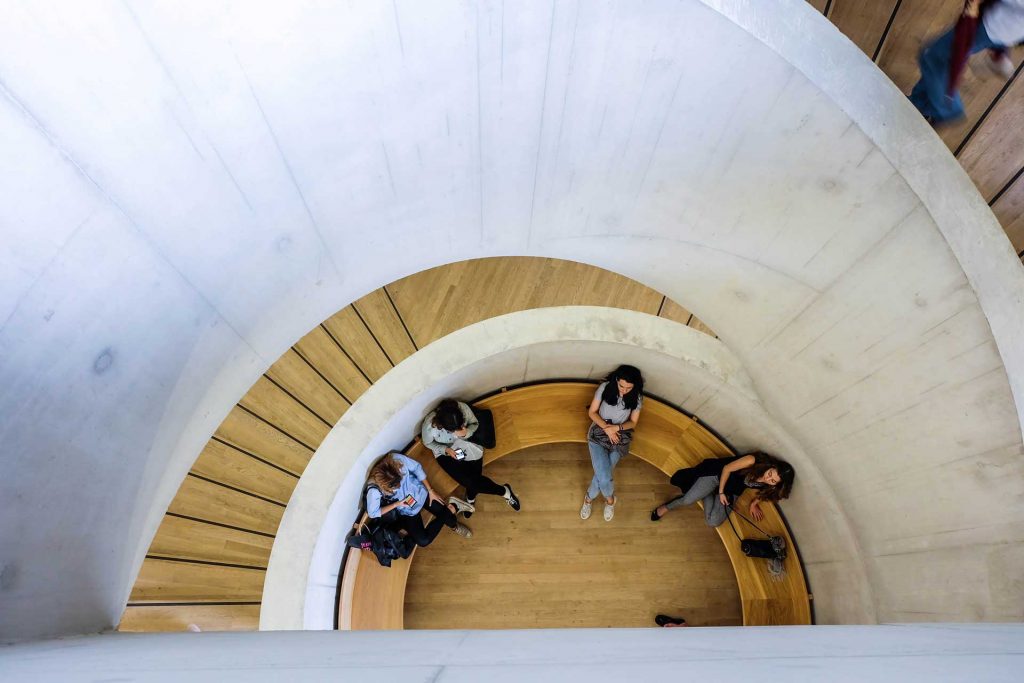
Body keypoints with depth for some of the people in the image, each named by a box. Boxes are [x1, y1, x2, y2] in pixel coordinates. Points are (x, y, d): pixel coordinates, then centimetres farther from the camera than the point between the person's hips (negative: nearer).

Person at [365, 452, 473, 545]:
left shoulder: (397, 459, -30)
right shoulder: (374, 489, -32)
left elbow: (417, 468, -12)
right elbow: (372, 513, -17)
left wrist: (430, 490, -7)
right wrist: (396, 504, -24)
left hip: (419, 492, 1)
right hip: (406, 510, -1)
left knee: (447, 516, -9)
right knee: (423, 541, -10)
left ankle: (452, 507, 29)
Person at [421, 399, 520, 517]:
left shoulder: (463, 408, -29)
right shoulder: (429, 424, -32)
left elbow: (475, 424, -8)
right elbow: (427, 443, -9)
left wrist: (467, 432, -30)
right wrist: (446, 449, -23)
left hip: (467, 445, 2)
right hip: (445, 452, -1)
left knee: (474, 475, -16)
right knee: (469, 481, -18)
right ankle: (504, 491, 3)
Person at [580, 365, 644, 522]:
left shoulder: (637, 397, -8)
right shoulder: (605, 387, -13)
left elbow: (633, 422, 1)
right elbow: (592, 412, -5)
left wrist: (617, 428, -18)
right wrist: (607, 428, -18)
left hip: (620, 437, 1)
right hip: (599, 433, -1)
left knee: (602, 474, -12)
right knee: (603, 476, -17)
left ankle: (588, 498, 18)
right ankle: (610, 499, 15)